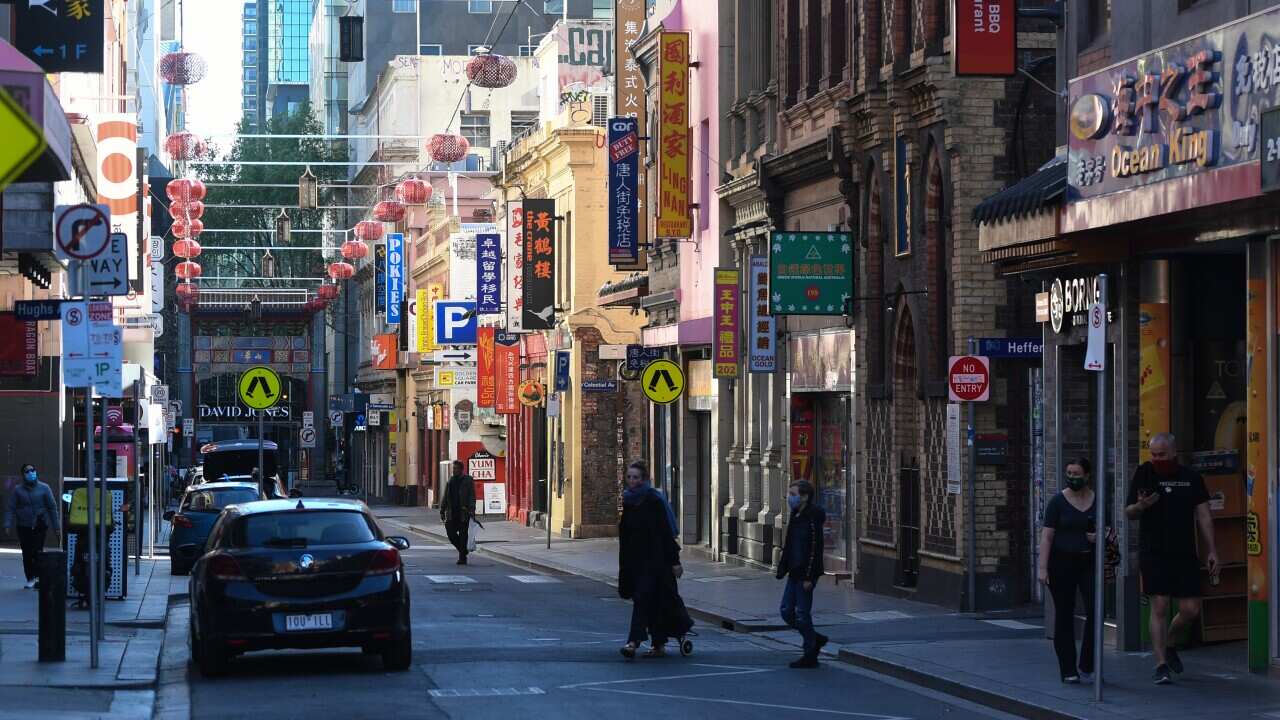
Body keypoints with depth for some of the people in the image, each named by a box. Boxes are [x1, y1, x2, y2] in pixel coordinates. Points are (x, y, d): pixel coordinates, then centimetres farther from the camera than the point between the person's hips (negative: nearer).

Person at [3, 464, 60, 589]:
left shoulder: (43, 488, 5)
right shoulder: (18, 489, 6)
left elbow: (52, 507, 6)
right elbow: (10, 508, 3)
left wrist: (56, 527, 2)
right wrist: (8, 524, -11)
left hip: (39, 526, -1)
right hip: (23, 526, 1)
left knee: (37, 551, -11)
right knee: (27, 554, 1)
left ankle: (37, 576, -12)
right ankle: (30, 578, 8)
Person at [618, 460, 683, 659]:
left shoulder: (654, 500, -10)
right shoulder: (628, 501, 10)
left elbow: (666, 531, -11)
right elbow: (624, 533, 15)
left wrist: (674, 561, -12)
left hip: (654, 558, -7)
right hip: (635, 559, 7)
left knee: (642, 598, -15)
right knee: (652, 602, 11)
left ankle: (633, 642, -21)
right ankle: (659, 644, 18)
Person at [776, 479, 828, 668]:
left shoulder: (812, 519, -17)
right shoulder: (796, 516, 11)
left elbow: (815, 550, -19)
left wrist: (809, 577, -21)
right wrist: (783, 568, 15)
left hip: (805, 574, -9)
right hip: (795, 573, 9)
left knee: (802, 613, -3)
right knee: (786, 611, 10)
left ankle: (810, 656, 7)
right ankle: (816, 639, 24)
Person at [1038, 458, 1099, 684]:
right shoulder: (1058, 502, -1)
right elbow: (1046, 536, -4)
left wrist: (1099, 536, -6)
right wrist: (1042, 567, -12)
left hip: (1089, 561, 2)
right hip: (1063, 562, -2)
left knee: (1095, 610, -11)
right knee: (1064, 615, 2)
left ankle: (1087, 665, 4)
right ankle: (1068, 670, 8)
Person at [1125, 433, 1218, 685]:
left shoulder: (1191, 478, 8)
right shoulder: (1144, 474, 2)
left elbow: (1203, 516, 10)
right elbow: (1128, 512, 5)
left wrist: (1211, 550, 4)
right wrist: (1140, 506, -19)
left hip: (1185, 555, 2)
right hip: (1153, 555, -2)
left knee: (1191, 610, 0)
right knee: (1159, 608, -7)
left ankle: (1167, 643, 28)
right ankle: (1161, 665, -2)